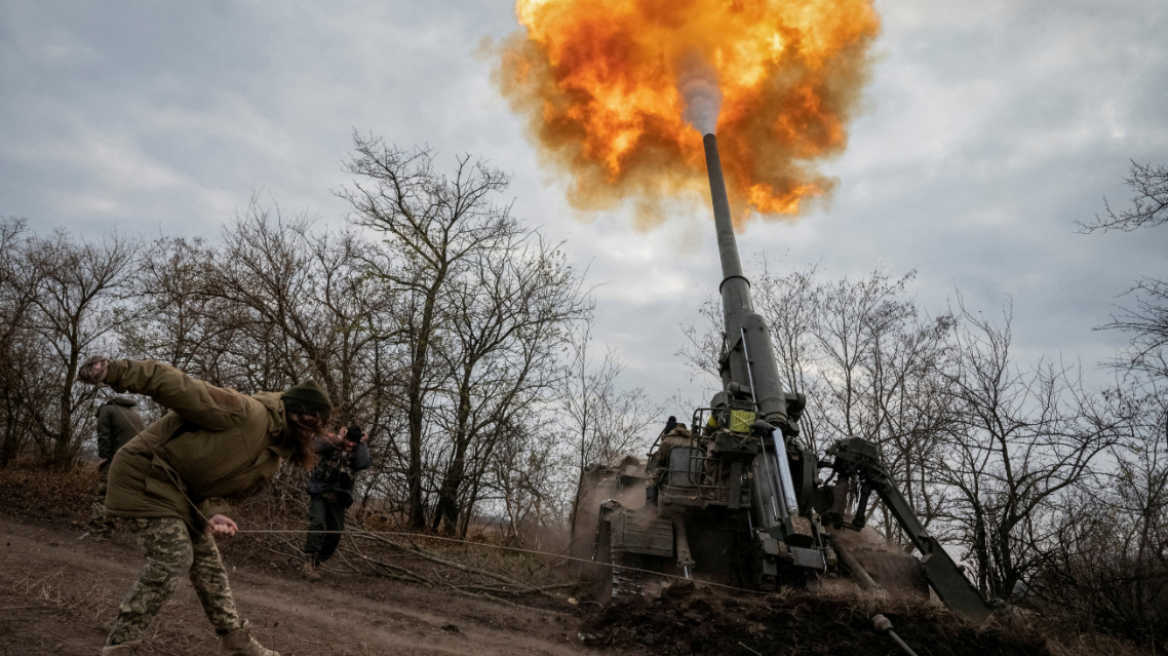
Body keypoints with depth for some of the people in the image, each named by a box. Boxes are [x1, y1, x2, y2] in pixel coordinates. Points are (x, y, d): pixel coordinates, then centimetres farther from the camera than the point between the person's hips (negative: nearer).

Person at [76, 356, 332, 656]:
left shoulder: (272, 459, 2)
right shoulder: (246, 413, -26)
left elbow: (229, 490, 2)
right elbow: (180, 387, -30)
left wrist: (214, 511, -21)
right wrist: (115, 371, -38)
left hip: (183, 491, 9)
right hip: (144, 474, -9)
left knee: (207, 560, 9)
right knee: (173, 558, -15)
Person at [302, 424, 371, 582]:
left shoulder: (358, 454, 4)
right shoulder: (333, 447, -1)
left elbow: (363, 464, -18)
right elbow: (318, 446, -22)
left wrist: (362, 444, -11)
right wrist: (338, 438, -17)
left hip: (338, 499, 4)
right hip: (320, 494, -3)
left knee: (334, 534, 5)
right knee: (317, 524, -23)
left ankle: (317, 564, 20)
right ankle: (309, 563, -22)